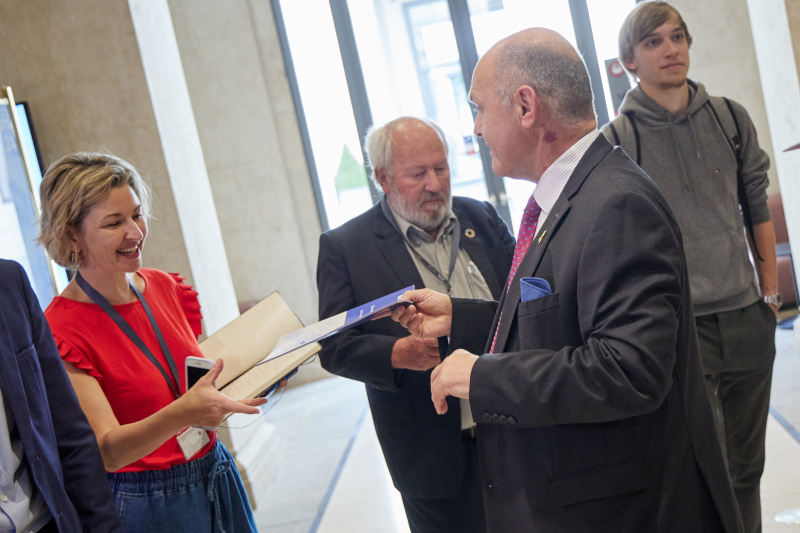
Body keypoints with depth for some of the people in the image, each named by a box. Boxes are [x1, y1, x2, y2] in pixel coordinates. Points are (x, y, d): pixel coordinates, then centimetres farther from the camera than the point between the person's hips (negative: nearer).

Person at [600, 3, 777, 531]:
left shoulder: (731, 118, 6)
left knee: (747, 465, 15)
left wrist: (771, 293, 10)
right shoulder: (616, 140, -6)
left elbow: (757, 207, 13)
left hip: (748, 318, 4)